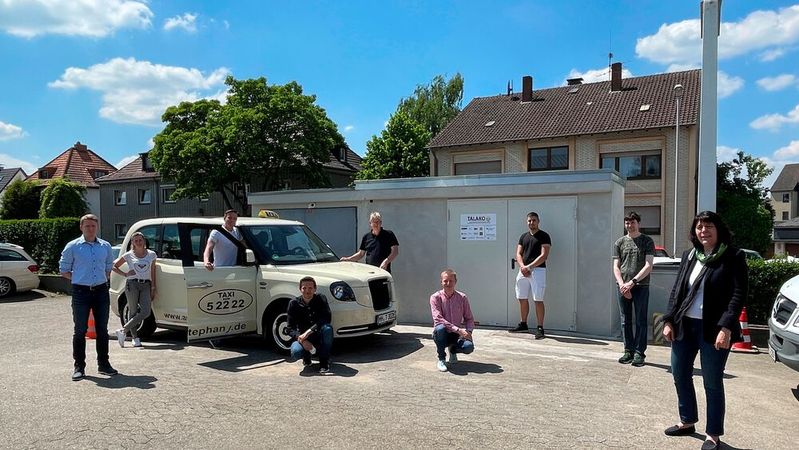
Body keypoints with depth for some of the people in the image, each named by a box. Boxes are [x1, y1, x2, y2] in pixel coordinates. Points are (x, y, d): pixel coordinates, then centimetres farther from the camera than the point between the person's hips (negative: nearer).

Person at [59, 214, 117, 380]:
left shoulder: (105, 246, 8)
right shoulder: (72, 246, -1)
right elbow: (64, 270, 5)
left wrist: (102, 279, 7)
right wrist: (78, 279, -2)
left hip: (101, 291, 3)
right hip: (81, 292, -3)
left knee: (102, 330, 10)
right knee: (80, 330, 1)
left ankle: (103, 364, 20)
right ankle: (79, 367, 11)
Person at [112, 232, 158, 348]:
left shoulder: (151, 254, 11)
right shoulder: (129, 255, 6)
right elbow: (113, 266, 13)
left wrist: (153, 288, 7)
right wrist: (125, 274, -1)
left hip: (146, 285, 2)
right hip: (132, 284, -2)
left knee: (145, 312, -12)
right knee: (133, 312, -3)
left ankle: (123, 331, -3)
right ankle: (135, 338, 3)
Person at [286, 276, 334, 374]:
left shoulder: (321, 299, -7)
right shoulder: (294, 304, -5)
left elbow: (326, 319, -23)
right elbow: (290, 328, -8)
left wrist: (308, 332, -32)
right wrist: (301, 339, -27)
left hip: (319, 337, 0)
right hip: (302, 338, 0)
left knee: (327, 328, -34)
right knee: (296, 352, -32)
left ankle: (324, 362, -13)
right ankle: (306, 355, 8)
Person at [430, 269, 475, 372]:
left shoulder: (462, 298, 0)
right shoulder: (435, 297, -9)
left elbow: (469, 318, 5)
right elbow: (438, 319, -20)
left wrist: (468, 331, -16)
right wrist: (457, 329, -26)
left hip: (456, 335, 2)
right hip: (442, 334, -2)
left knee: (469, 347, -28)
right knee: (440, 328, -37)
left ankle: (453, 350, 11)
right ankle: (441, 359, -12)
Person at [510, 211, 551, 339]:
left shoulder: (544, 236, -3)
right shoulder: (523, 236, 15)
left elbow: (544, 256, -11)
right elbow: (518, 254, 12)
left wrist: (529, 267, -14)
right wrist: (522, 266, -7)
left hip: (538, 270, -6)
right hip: (523, 270, 6)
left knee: (538, 300, -7)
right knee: (522, 299, 11)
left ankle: (540, 328, -2)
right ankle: (523, 324, 25)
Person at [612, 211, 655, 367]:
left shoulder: (647, 242, 2)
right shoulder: (620, 242, 11)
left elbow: (648, 266, -6)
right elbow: (616, 267, 7)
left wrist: (632, 282, -14)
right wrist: (622, 284, -8)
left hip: (641, 286, -3)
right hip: (623, 287, 3)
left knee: (640, 321, 1)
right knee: (626, 321, 7)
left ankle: (639, 352, 7)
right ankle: (628, 351, 15)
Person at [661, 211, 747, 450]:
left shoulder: (733, 257, -6)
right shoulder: (689, 256, 10)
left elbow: (739, 294, -11)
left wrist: (726, 327, -20)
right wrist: (669, 320, 4)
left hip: (713, 329, -6)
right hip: (684, 326, 6)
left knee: (712, 383, 4)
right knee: (680, 375, 14)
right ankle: (687, 422, 33)